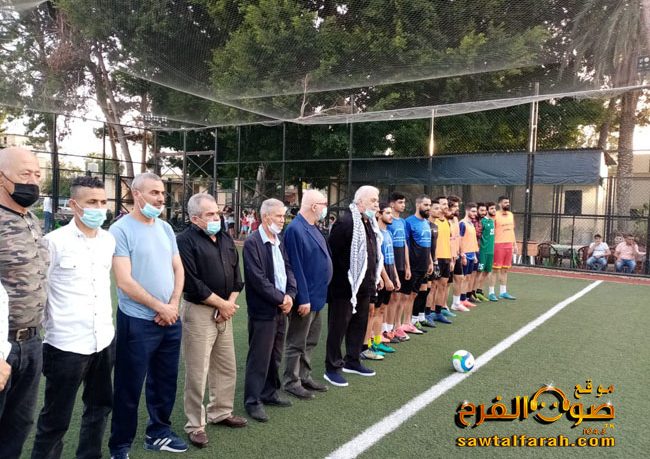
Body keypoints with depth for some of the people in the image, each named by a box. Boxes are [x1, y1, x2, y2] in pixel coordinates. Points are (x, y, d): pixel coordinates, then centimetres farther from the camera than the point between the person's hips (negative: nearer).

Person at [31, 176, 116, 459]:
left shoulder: (109, 240, 5)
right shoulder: (55, 241, -12)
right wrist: (48, 328, -6)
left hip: (104, 340, 6)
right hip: (66, 344, -6)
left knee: (100, 407, 19)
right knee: (55, 419, 8)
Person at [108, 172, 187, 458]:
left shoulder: (165, 228, 8)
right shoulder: (121, 229, -12)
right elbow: (125, 282, -17)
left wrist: (173, 305, -5)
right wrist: (160, 307, -12)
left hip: (170, 319, 6)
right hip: (137, 322, -6)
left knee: (165, 382, 17)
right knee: (129, 389, 7)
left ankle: (158, 433, 35)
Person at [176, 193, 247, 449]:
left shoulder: (225, 238, 10)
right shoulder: (186, 241, -12)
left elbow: (236, 272, 11)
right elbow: (192, 283, -19)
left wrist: (230, 302, -4)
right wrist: (222, 303, -13)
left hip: (224, 311, 7)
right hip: (198, 312, -7)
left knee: (227, 368, 16)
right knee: (197, 372, 1)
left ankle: (220, 412, 33)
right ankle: (195, 425, 16)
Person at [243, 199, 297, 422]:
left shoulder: (279, 242, 10)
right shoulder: (252, 242, -13)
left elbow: (288, 269, 10)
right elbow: (258, 278, -19)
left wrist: (290, 295, -5)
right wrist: (280, 299, -14)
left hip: (281, 308, 7)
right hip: (263, 310, -7)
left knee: (275, 356, 17)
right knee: (259, 358, 2)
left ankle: (269, 393, 31)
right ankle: (253, 401, 14)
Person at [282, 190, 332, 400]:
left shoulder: (313, 228, 8)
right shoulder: (295, 230, -21)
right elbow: (295, 267, -23)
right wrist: (303, 299, -22)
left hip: (316, 295, 9)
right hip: (306, 297, -9)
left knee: (310, 341, 20)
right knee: (297, 343, 6)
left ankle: (305, 376, 34)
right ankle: (291, 382, 20)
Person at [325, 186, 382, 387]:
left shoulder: (370, 223, 12)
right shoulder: (345, 222, -17)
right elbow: (334, 254, -19)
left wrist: (375, 277, 19)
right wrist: (342, 279, -17)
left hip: (364, 286, 9)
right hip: (345, 287, -9)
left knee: (360, 324, 18)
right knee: (338, 327, 2)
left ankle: (352, 361, 34)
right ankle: (332, 368, 14)